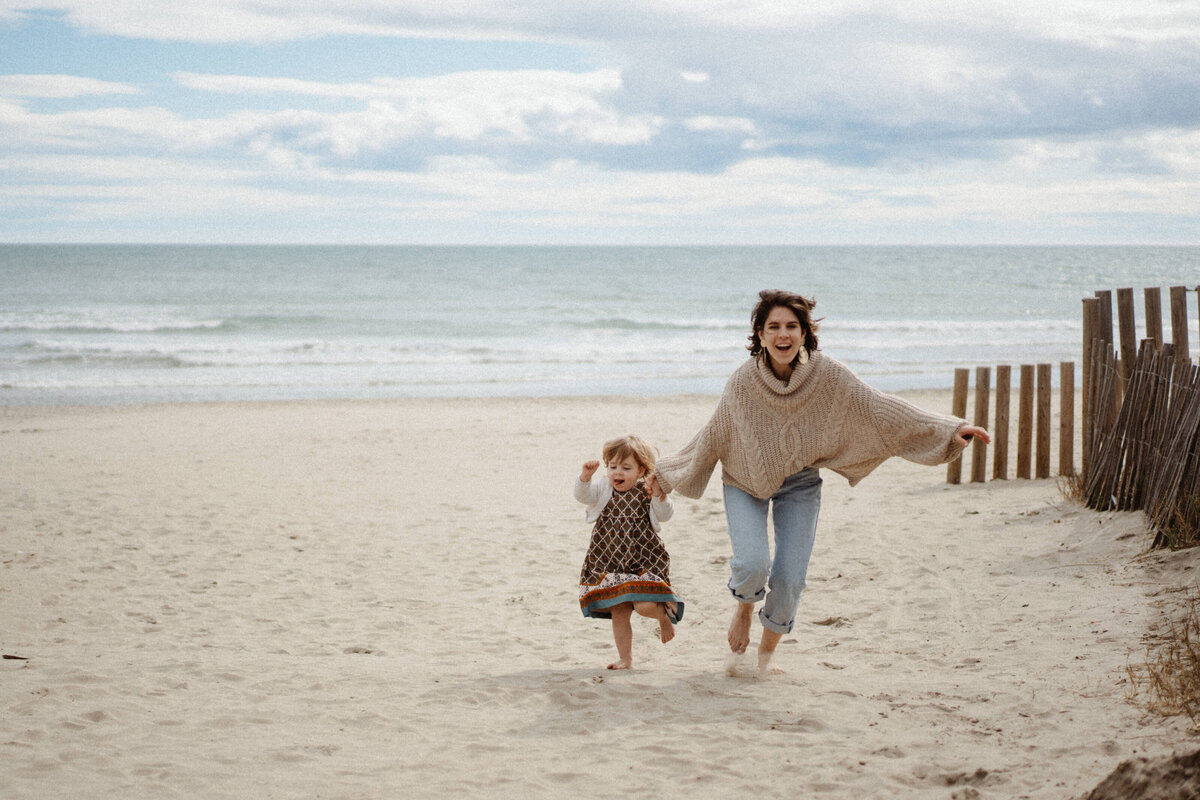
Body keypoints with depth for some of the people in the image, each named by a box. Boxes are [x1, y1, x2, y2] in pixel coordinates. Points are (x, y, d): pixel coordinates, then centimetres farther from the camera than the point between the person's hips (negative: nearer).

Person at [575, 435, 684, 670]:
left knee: (645, 606, -17)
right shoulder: (603, 490, 2)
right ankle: (625, 659, 18)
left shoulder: (647, 492, -3)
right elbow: (582, 495, -13)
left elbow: (664, 515, -12)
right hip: (609, 563, 3)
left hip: (644, 561, -3)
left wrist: (660, 497, -29)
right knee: (618, 613, 5)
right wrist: (586, 476, -30)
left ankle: (666, 615, 18)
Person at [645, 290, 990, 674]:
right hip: (745, 482, -1)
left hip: (799, 484, 1)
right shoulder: (743, 382, -19)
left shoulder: (827, 375, -19)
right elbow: (712, 437, -3)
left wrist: (949, 429, -19)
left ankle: (767, 653, 24)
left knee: (789, 577, -5)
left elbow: (878, 408, -14)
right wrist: (665, 473, 5)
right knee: (753, 563, -20)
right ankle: (745, 608, 18)